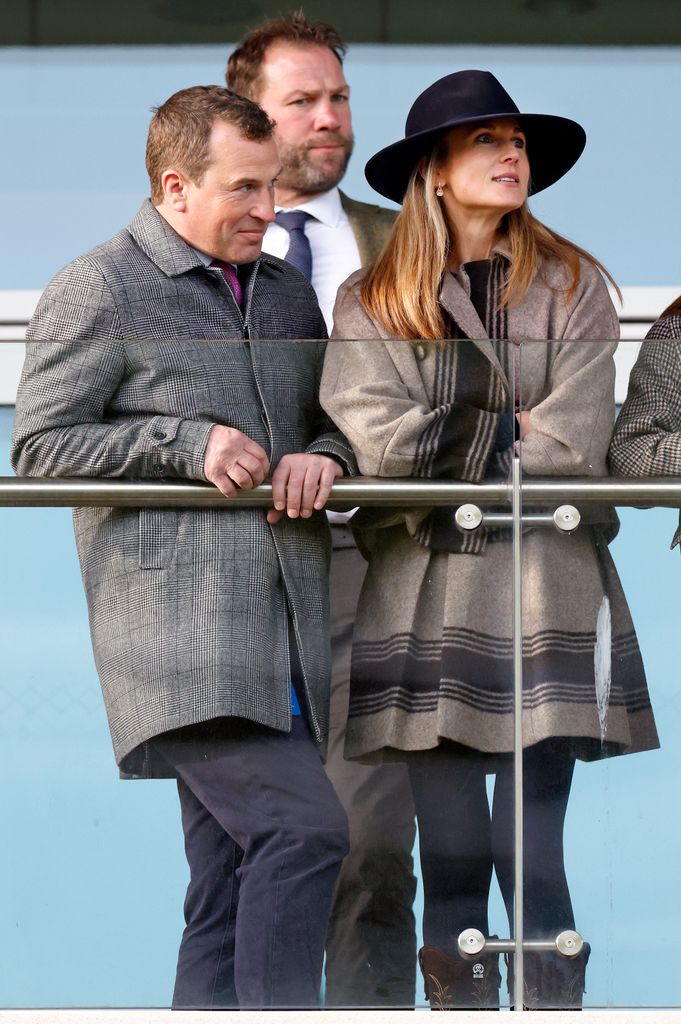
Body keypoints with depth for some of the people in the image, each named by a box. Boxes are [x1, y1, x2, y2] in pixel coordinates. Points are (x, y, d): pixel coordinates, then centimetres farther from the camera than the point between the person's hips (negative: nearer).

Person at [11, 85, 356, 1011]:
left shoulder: (288, 291, 20)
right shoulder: (99, 292, -1)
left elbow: (345, 415, 28)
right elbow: (40, 447, -4)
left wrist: (326, 456, 3)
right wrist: (185, 443, -14)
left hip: (288, 635, 7)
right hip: (184, 631, -7)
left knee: (233, 888, 6)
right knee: (302, 828, -20)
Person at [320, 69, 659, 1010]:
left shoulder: (572, 287, 8)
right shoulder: (372, 303, 9)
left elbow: (571, 450, -3)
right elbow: (375, 449, -4)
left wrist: (447, 453, -1)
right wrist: (504, 431, -2)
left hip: (546, 596, -1)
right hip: (427, 605, 1)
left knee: (533, 862, -5)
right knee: (452, 863, 0)